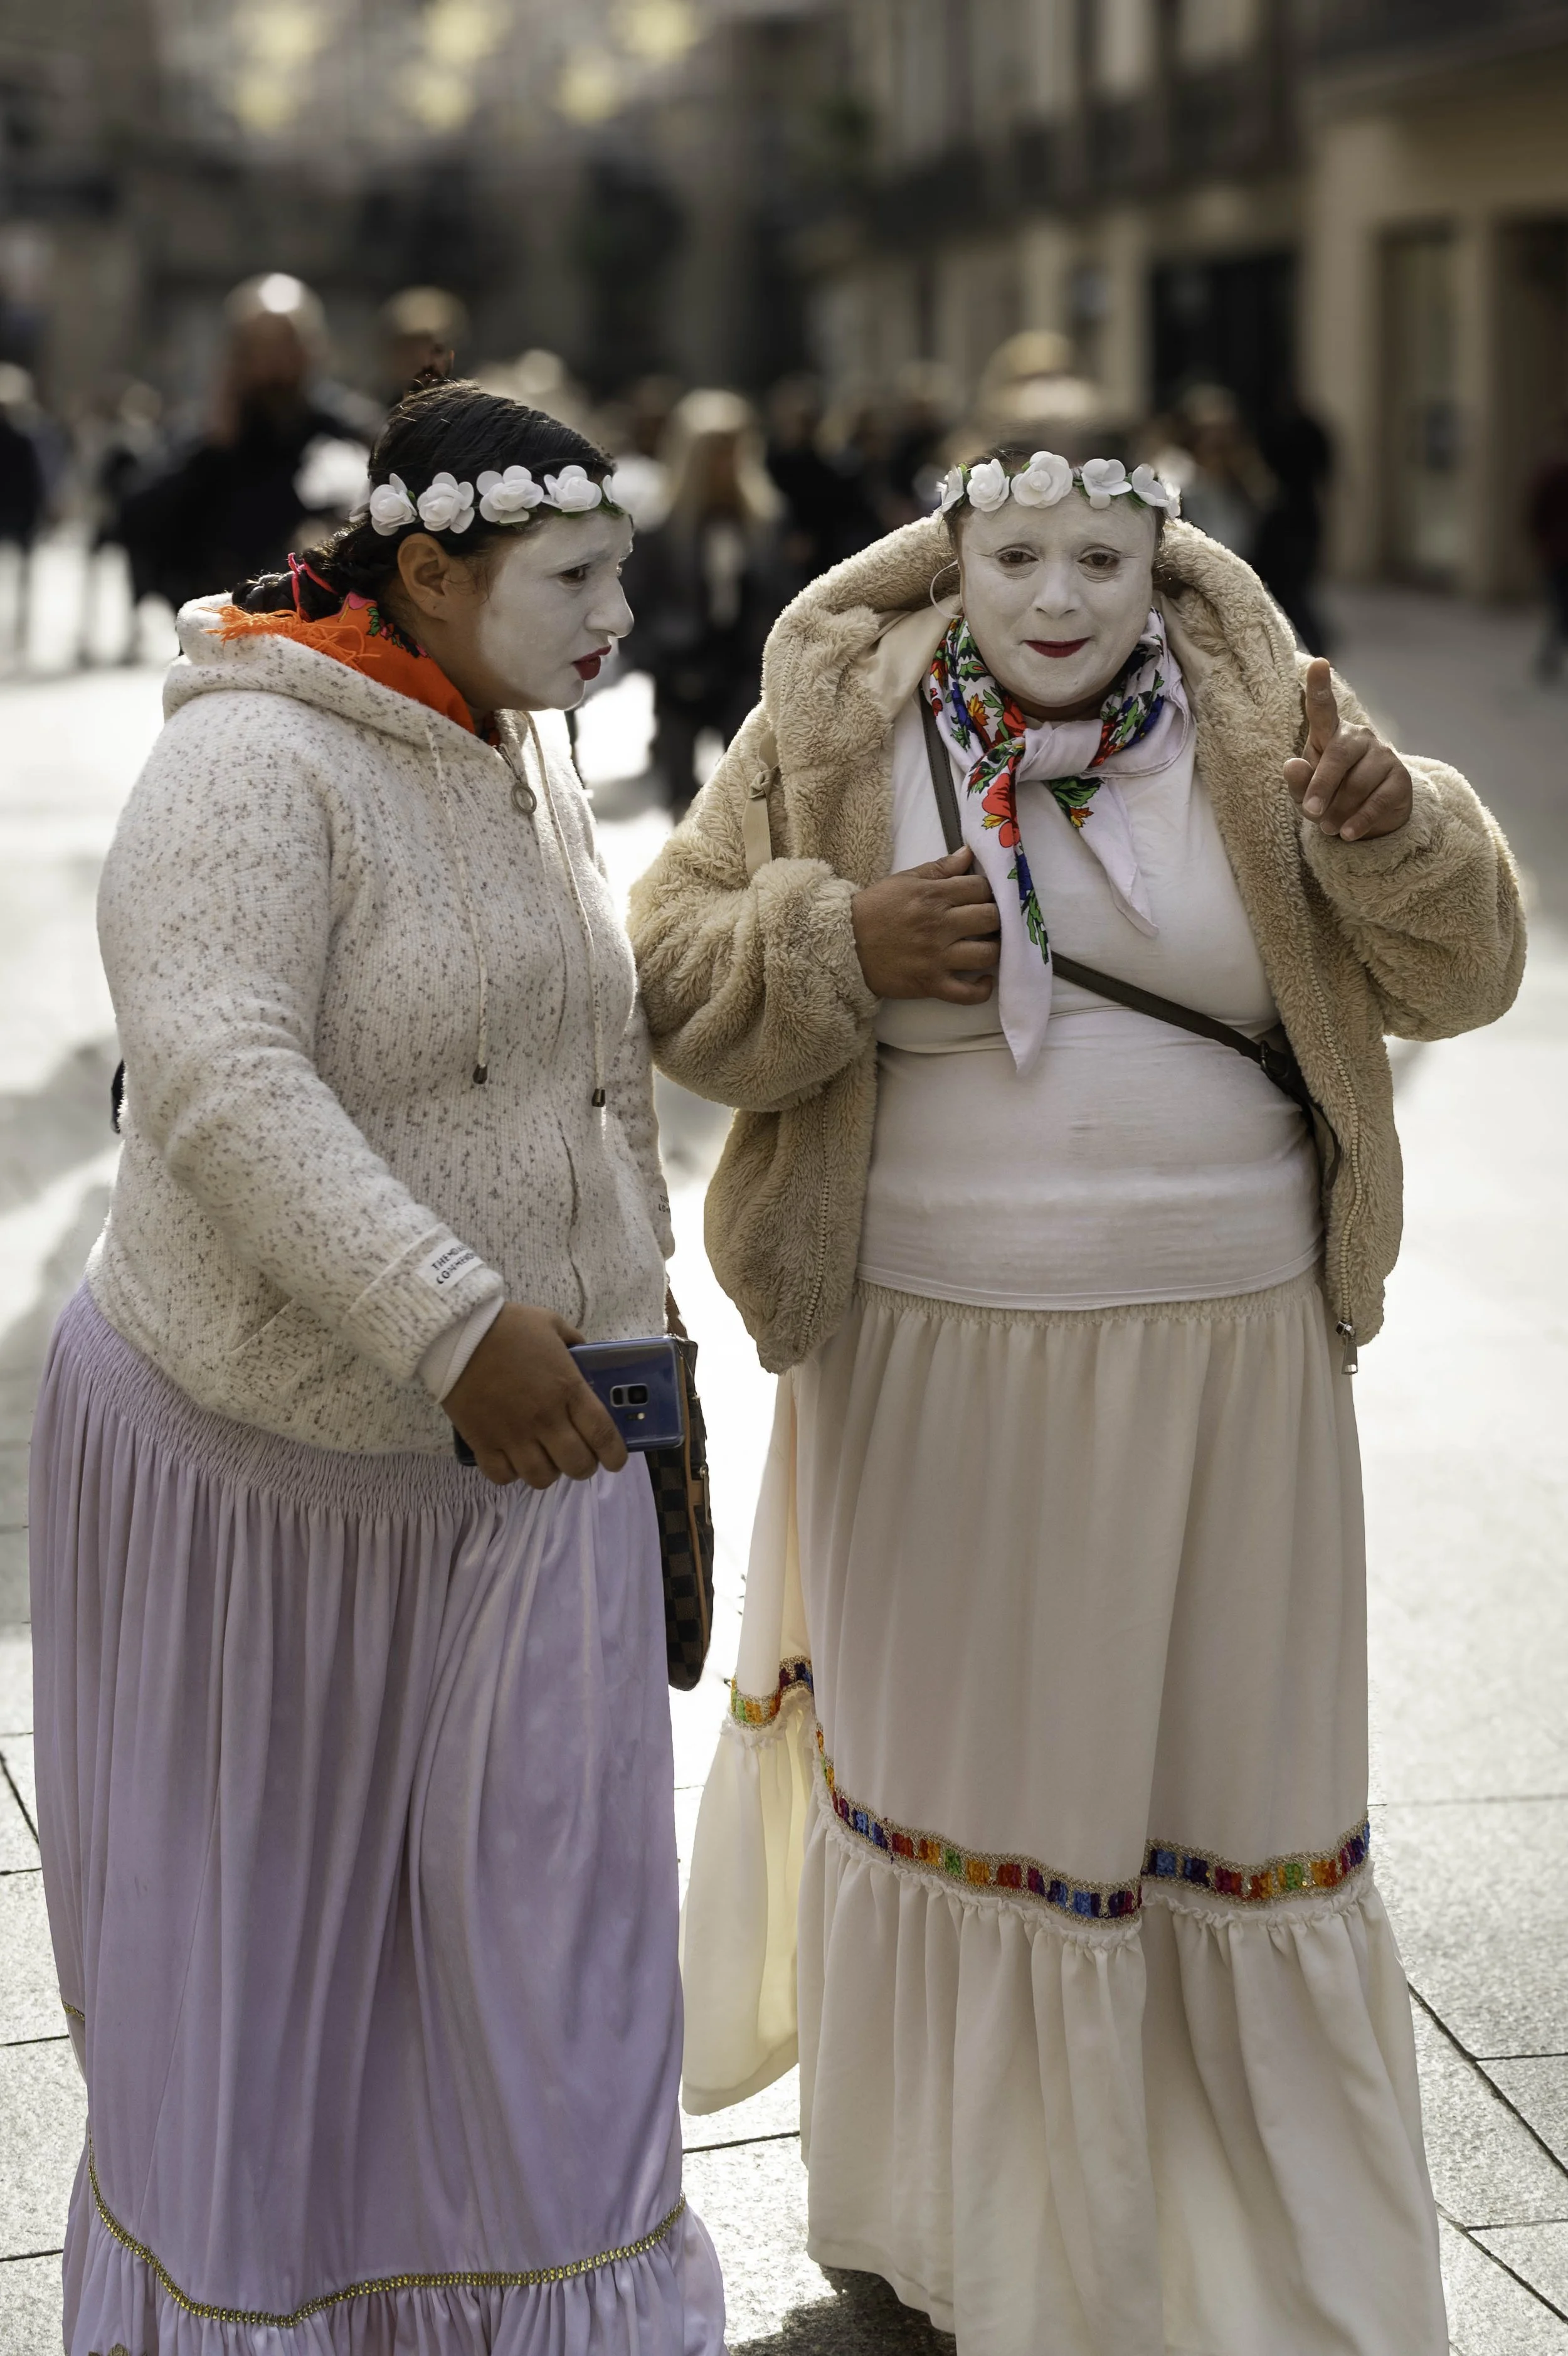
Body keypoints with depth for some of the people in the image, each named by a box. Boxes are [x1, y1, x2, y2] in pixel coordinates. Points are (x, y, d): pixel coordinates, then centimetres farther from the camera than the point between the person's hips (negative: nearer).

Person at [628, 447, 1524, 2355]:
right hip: (937, 1360, -1)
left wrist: (1388, 832, -22)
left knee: (1238, 1788, 9)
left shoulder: (1257, 728, 0)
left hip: (1222, 1364, 1)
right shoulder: (836, 730, -2)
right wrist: (840, 946, -18)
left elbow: (1453, 975, -2)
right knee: (947, 1765, 12)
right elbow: (670, 969, 0)